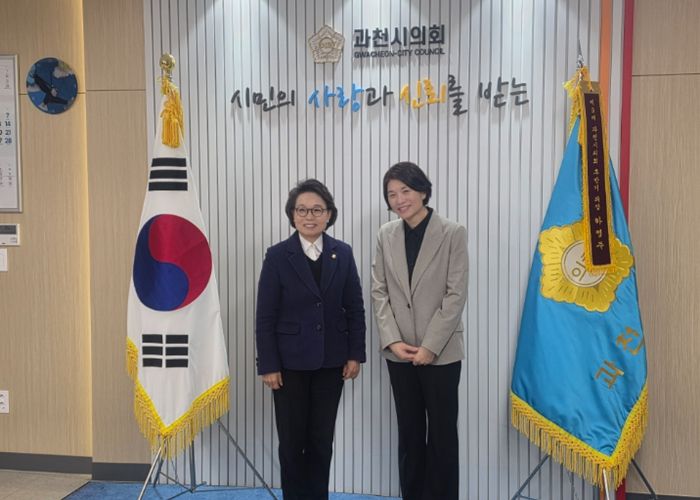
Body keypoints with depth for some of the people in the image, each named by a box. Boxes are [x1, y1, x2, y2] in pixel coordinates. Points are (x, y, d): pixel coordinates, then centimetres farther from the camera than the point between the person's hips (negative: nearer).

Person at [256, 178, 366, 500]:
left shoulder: (342, 254, 1)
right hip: (291, 361, -2)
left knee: (322, 437, 12)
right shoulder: (278, 256, -7)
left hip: (330, 361, 2)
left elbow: (355, 308, 4)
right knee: (292, 438, 9)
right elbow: (265, 317, -7)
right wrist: (268, 365, -9)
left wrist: (355, 354, 0)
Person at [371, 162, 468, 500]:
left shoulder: (452, 233, -6)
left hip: (441, 352, -3)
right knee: (409, 432, 14)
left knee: (442, 433, 8)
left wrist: (430, 346, -14)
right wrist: (392, 341, -8)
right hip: (400, 352, 3)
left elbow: (456, 295, -10)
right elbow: (379, 293, 3)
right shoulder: (385, 235, 4)